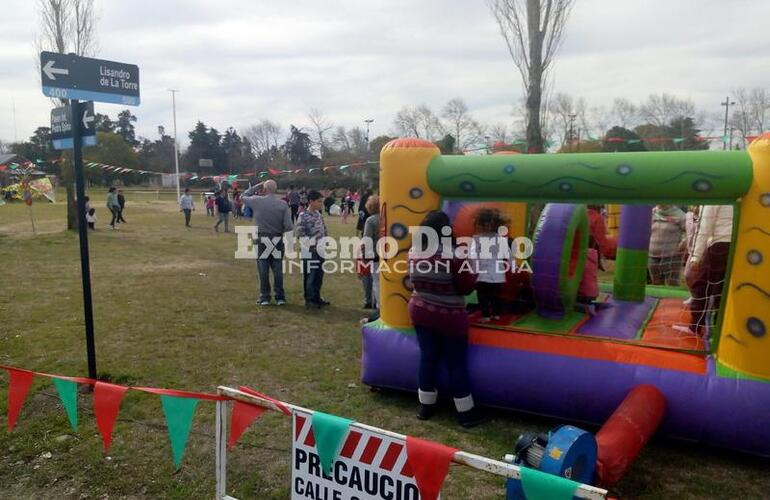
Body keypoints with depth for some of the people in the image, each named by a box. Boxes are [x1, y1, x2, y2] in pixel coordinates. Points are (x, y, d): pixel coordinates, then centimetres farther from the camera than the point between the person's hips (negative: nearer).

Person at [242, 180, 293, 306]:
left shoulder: (257, 201, -6)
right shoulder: (283, 204, -6)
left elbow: (244, 197, 16)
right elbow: (288, 226, -10)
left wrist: (256, 186, 17)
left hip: (262, 240, -1)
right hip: (277, 241, 1)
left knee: (263, 270, 8)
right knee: (278, 269, 10)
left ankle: (264, 298, 14)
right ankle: (280, 297, 16)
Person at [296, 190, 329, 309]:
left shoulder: (319, 214, 9)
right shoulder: (303, 216, -12)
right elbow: (300, 235, -13)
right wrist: (313, 243, -19)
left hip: (320, 250, 7)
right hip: (310, 251, -7)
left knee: (319, 275, 12)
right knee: (310, 276, 1)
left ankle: (317, 297, 24)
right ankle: (309, 300, 11)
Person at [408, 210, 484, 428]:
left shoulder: (414, 252, -2)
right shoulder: (452, 255, -22)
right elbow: (467, 287, -14)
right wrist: (472, 273, 3)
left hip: (420, 312, 5)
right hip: (449, 317, -5)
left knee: (427, 357, 15)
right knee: (457, 363, 6)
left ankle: (426, 405, 26)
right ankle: (466, 412, 16)